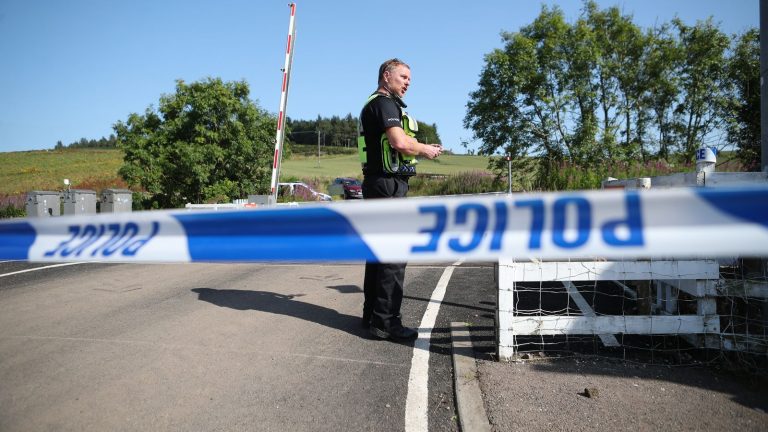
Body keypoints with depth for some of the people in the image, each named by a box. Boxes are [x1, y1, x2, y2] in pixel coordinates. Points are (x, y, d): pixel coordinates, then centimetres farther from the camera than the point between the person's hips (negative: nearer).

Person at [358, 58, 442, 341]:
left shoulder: (374, 104, 24)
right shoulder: (385, 103, -9)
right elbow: (400, 142, -23)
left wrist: (420, 149, 12)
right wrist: (425, 149, -7)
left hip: (377, 183, 11)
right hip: (389, 183, -11)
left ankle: (372, 315, 22)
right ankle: (385, 322, -6)